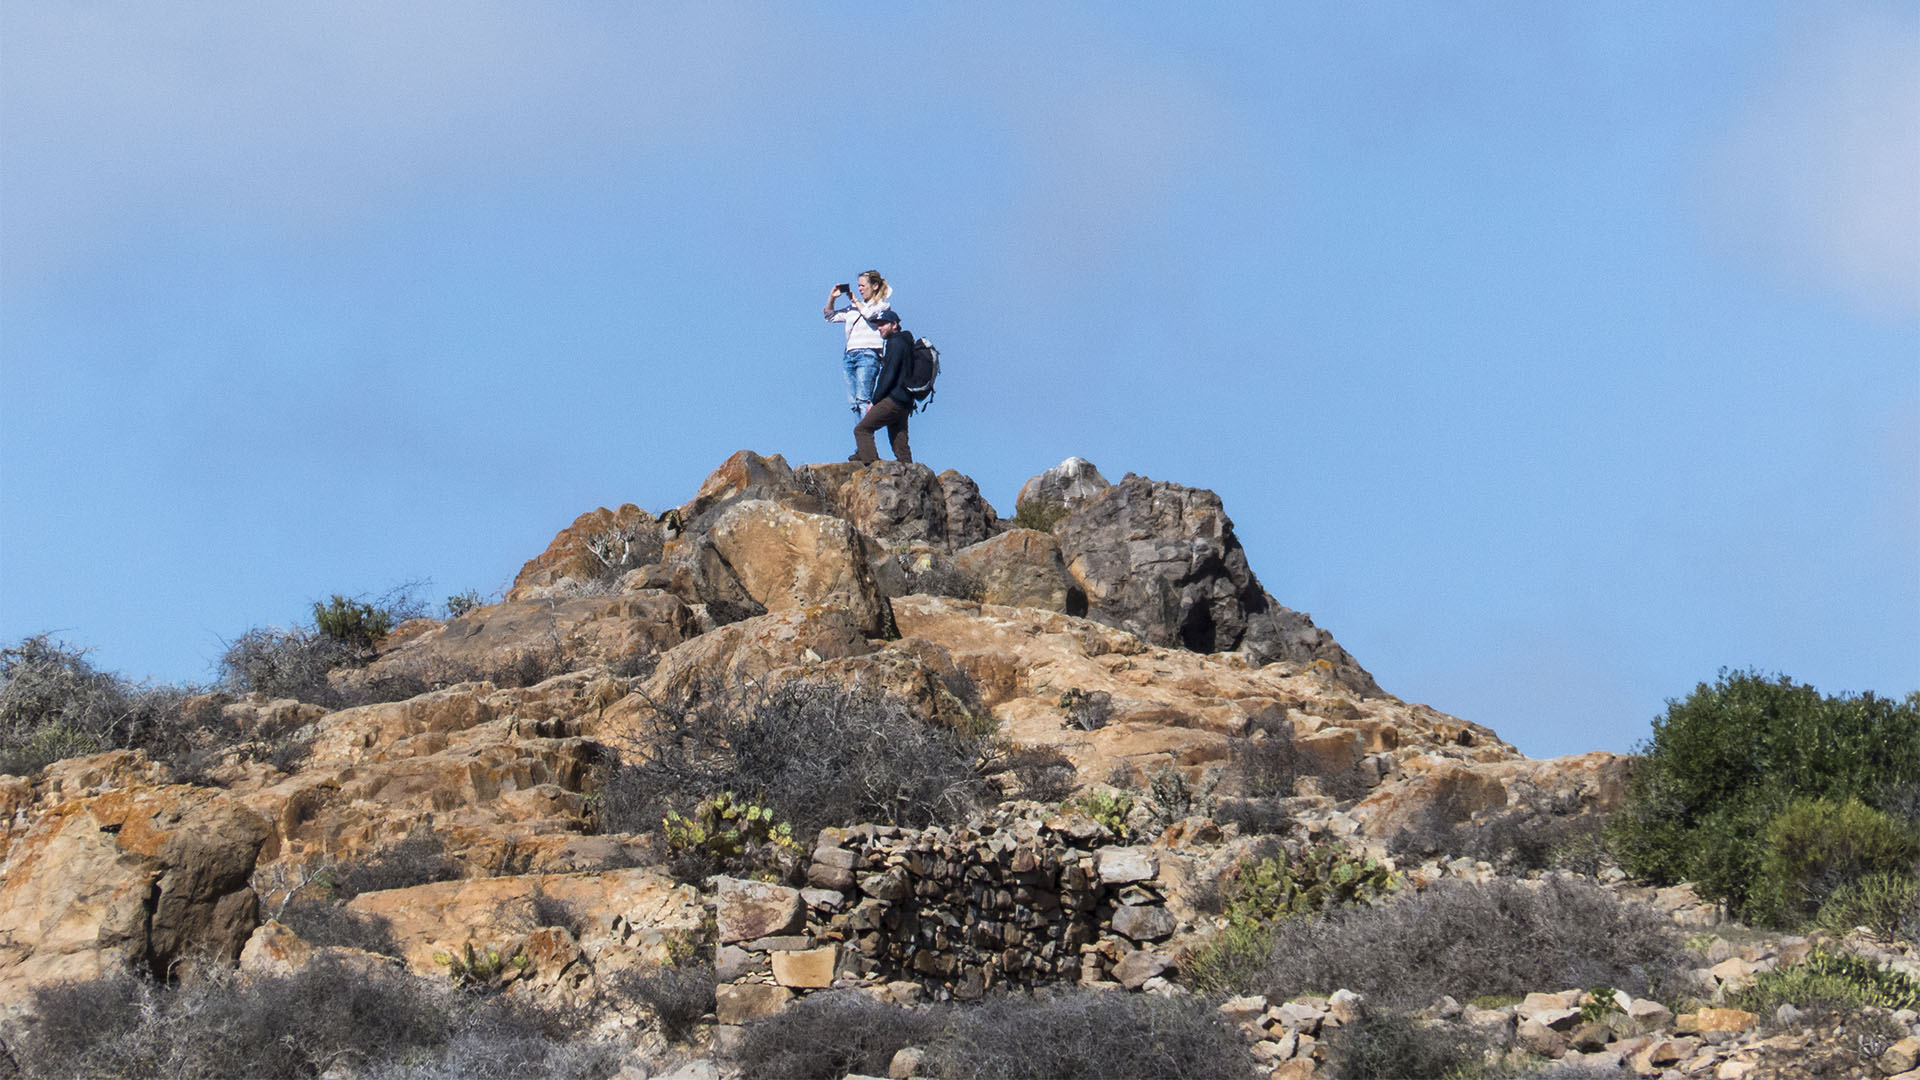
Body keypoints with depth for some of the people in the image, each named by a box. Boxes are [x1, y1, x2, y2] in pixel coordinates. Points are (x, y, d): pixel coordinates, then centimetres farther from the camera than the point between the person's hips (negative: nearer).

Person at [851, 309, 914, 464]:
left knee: (862, 429, -10)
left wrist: (874, 401, -9)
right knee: (899, 441, 9)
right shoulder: (904, 343, 21)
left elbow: (889, 376, -14)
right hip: (904, 403, 10)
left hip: (893, 401, -10)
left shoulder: (895, 343, -9)